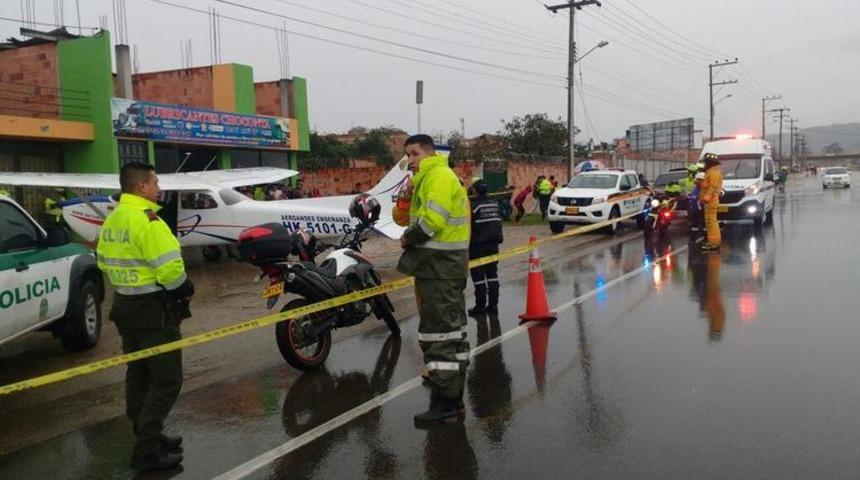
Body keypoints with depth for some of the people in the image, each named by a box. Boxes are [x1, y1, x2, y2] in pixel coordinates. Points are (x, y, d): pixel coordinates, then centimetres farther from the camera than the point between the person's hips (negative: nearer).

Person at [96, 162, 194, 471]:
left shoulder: (110, 222, 9)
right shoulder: (147, 220, -20)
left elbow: (104, 262, 14)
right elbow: (171, 268, -24)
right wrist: (185, 289, -6)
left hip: (124, 306, 10)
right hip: (154, 310, -9)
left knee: (138, 375, 17)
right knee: (166, 379, -2)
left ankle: (147, 438, 29)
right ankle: (147, 451, -1)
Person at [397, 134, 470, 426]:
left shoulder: (438, 175, -11)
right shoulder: (430, 177, 22)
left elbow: (433, 219, -23)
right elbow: (420, 215, 19)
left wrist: (408, 238, -9)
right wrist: (412, 238, -1)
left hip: (439, 265, -11)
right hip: (445, 263, 11)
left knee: (438, 332, -8)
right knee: (452, 331, 14)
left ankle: (444, 404, -3)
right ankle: (454, 400, 23)